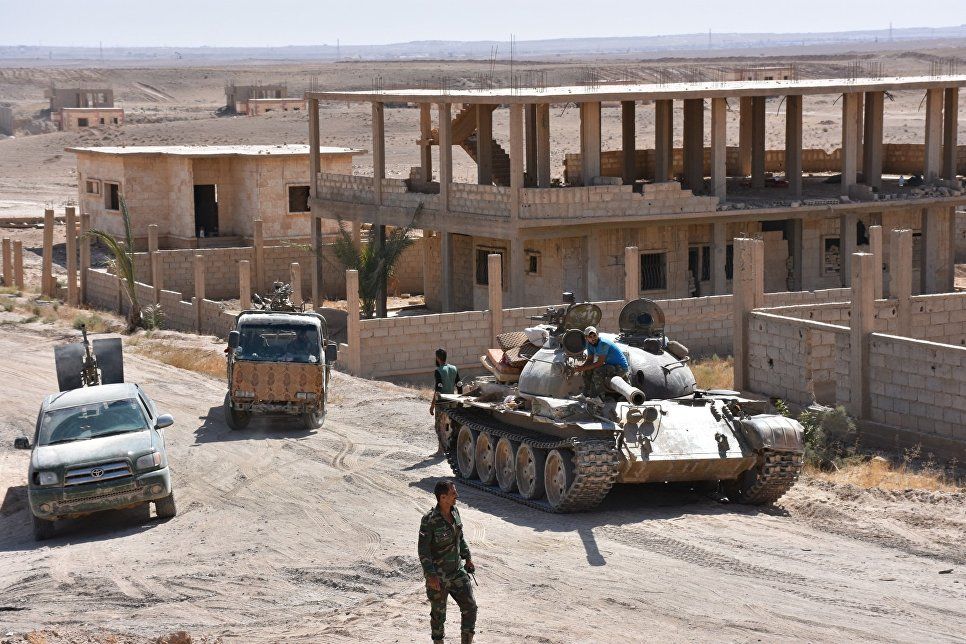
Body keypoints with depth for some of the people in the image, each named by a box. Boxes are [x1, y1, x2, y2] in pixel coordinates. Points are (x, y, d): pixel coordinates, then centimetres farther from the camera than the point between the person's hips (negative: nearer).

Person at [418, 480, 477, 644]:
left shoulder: (454, 512, 0)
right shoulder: (429, 520, -21)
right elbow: (423, 550, -18)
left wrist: (467, 558, 13)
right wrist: (430, 575, -23)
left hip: (457, 571, 6)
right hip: (438, 576, -6)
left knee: (470, 607, 3)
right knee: (439, 614, 9)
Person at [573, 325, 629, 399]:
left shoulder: (603, 343, -26)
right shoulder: (590, 344, 0)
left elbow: (600, 363, -28)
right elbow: (589, 360, 3)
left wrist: (583, 368, -25)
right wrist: (580, 367, -18)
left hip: (621, 368, -9)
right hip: (610, 365, 9)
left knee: (598, 371, -31)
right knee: (587, 371, 3)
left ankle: (600, 397, -22)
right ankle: (586, 395, 8)